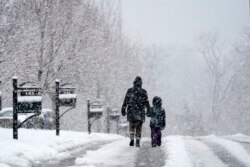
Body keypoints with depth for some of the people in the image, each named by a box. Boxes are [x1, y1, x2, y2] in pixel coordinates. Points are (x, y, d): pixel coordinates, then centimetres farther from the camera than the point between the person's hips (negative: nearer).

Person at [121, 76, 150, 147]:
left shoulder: (130, 91, 0)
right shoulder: (143, 92, -2)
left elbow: (125, 101, 0)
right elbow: (146, 102, -1)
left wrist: (123, 109, 5)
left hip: (131, 112, 0)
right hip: (140, 113, 0)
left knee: (132, 126, 14)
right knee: (139, 128, 8)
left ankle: (132, 138, -10)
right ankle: (137, 143, 6)